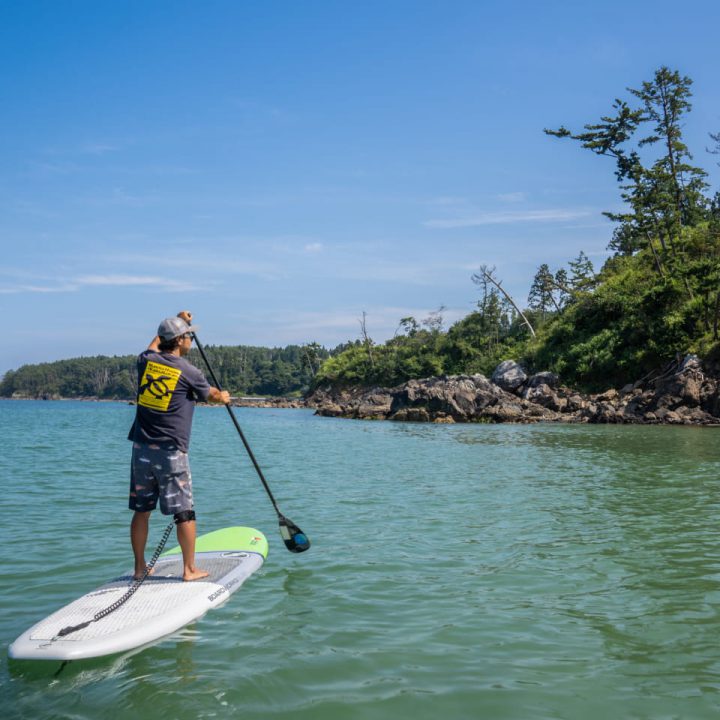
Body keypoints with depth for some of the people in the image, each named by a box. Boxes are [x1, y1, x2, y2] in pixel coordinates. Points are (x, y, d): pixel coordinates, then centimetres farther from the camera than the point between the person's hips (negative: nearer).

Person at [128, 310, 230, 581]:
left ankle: (139, 568, 20)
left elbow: (155, 343, 32)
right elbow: (211, 394, 13)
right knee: (184, 512, 3)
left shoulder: (146, 361, 5)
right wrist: (224, 396, 36)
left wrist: (177, 322, 43)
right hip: (171, 452, -5)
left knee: (141, 510, 12)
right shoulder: (188, 372, -7)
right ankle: (190, 569, 8)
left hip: (141, 448, 6)